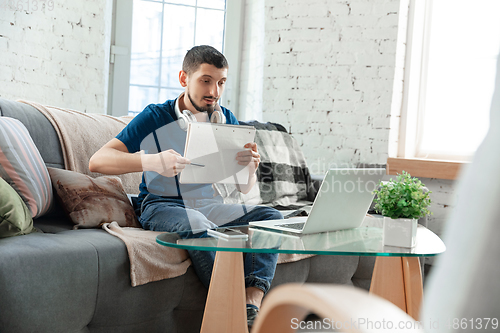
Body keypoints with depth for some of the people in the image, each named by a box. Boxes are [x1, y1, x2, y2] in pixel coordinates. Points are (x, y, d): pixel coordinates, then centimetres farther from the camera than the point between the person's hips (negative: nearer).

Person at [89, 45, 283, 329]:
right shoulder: (155, 118, -7)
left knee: (271, 216, -19)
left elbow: (243, 187, 7)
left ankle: (251, 307, -34)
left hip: (209, 205, 5)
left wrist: (251, 168, -19)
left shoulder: (226, 120, 7)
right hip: (162, 206, -5)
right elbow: (98, 161, -18)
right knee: (197, 225, -38)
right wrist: (151, 161, -36)